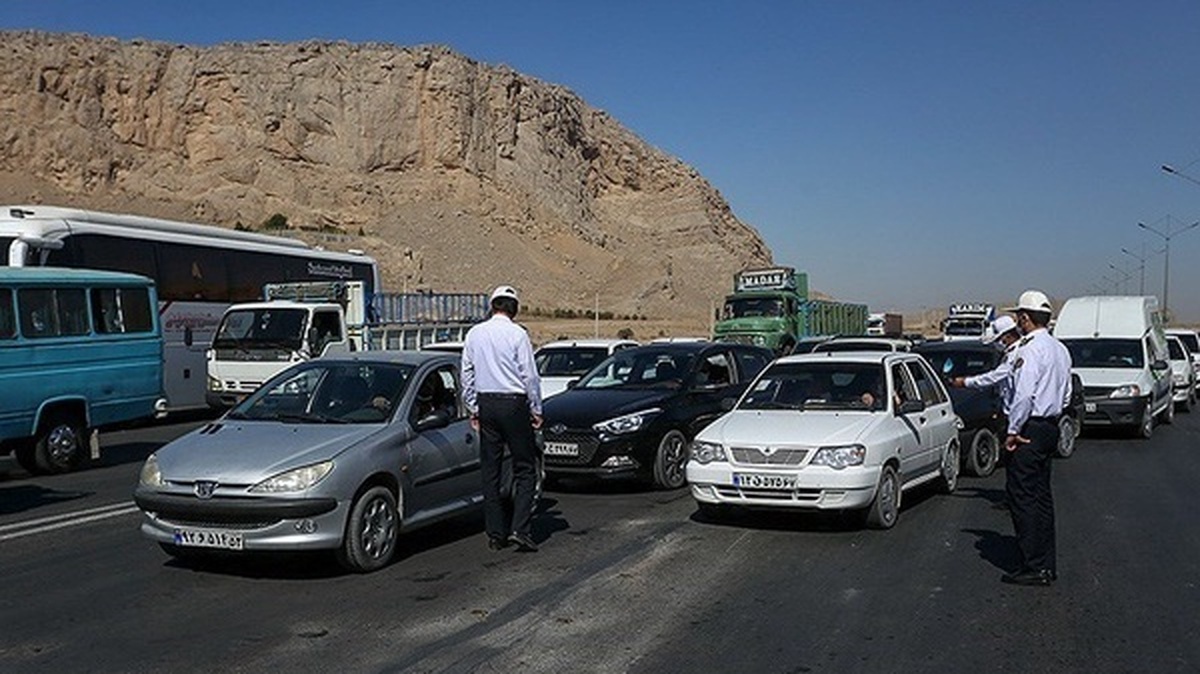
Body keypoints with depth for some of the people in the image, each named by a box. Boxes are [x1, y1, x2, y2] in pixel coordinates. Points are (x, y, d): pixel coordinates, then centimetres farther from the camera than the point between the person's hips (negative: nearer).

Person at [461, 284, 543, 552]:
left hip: (486, 404, 5)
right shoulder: (517, 334, -9)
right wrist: (536, 410, 2)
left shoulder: (474, 334, 6)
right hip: (513, 402, -5)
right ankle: (520, 529, -8)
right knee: (525, 469, 2)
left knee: (490, 470, 9)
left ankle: (496, 533, 12)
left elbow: (467, 375, 11)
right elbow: (530, 375, -7)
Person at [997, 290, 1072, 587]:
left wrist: (1013, 430, -16)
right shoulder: (1060, 349, 14)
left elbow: (1024, 395, -23)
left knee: (1023, 498, -5)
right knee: (1042, 496, 14)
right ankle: (1047, 564, 19)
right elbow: (1066, 394, 20)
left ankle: (1034, 568, -3)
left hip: (1030, 429, -10)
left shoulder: (1030, 350, -17)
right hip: (1050, 426, 10)